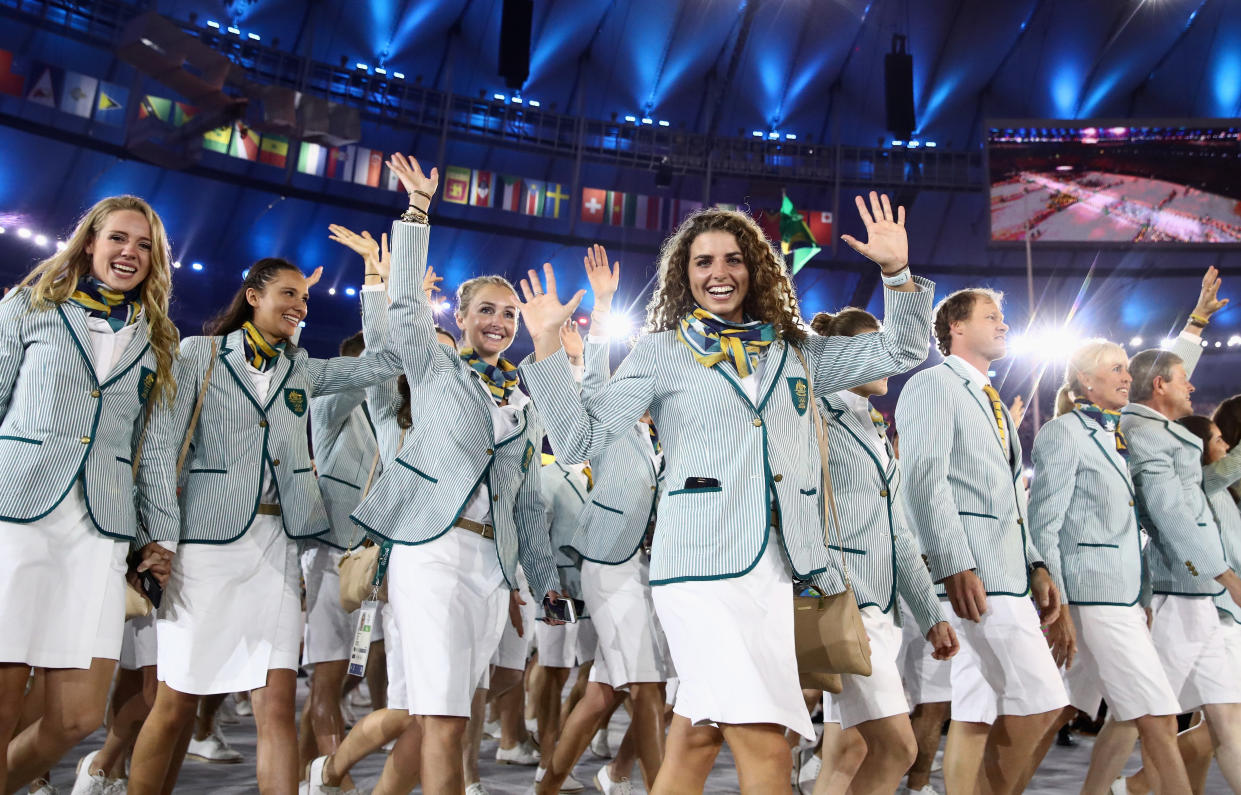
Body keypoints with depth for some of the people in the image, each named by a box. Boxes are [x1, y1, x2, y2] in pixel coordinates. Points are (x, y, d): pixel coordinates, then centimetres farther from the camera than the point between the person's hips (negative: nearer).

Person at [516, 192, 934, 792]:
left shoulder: (794, 350, 18)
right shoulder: (661, 350, 8)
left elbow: (902, 352, 18)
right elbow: (581, 440, 2)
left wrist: (897, 270, 5)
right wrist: (547, 347, -5)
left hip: (776, 566, 4)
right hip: (702, 563, -4)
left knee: (699, 733, 8)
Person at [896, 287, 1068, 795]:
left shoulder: (993, 404, 26)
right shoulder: (934, 384, -2)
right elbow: (925, 477, -14)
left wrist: (1037, 565, 14)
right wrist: (955, 564, -22)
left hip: (1009, 576, 8)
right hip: (975, 575, -8)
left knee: (977, 714, 8)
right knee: (1040, 704, -8)